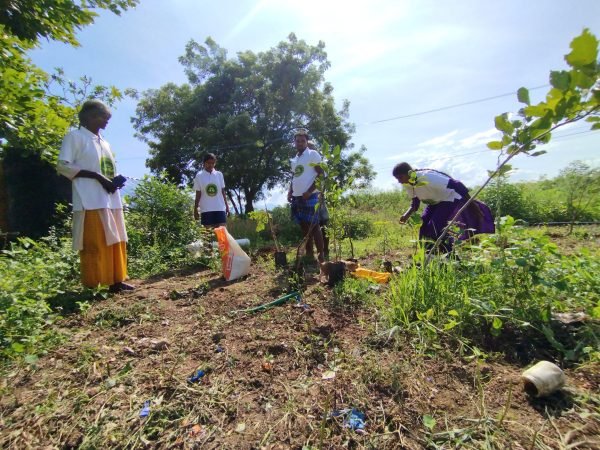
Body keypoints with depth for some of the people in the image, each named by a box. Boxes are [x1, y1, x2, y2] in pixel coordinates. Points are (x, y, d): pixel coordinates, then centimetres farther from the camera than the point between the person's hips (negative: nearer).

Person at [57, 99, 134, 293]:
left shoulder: (104, 143, 23)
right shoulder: (75, 136, 2)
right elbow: (62, 166, -8)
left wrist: (116, 179, 5)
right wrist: (98, 177, -16)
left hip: (111, 200, 7)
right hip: (91, 201, -7)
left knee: (115, 242, 6)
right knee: (94, 245, -8)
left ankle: (115, 281, 13)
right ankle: (91, 287, -1)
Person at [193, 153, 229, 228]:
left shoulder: (219, 174, 6)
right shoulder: (199, 176, 1)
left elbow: (223, 192, 9)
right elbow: (198, 195, 2)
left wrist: (227, 206, 5)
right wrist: (195, 209, 0)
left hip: (220, 208, 2)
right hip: (206, 209, -1)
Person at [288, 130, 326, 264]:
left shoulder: (313, 154, -1)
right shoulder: (294, 159, 19)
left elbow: (321, 174, -8)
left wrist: (309, 191, -16)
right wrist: (290, 192, 9)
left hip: (310, 196, -7)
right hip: (297, 196, 7)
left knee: (314, 225, -8)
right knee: (304, 225, 9)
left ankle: (321, 256, -2)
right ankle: (309, 253, 18)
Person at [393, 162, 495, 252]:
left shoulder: (427, 177, -33)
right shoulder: (407, 184, -9)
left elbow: (456, 185, -30)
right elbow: (415, 203, 2)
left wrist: (473, 205, -28)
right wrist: (407, 215, -18)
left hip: (449, 199, -8)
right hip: (435, 202, 8)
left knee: (435, 229, -18)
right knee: (422, 226, -1)